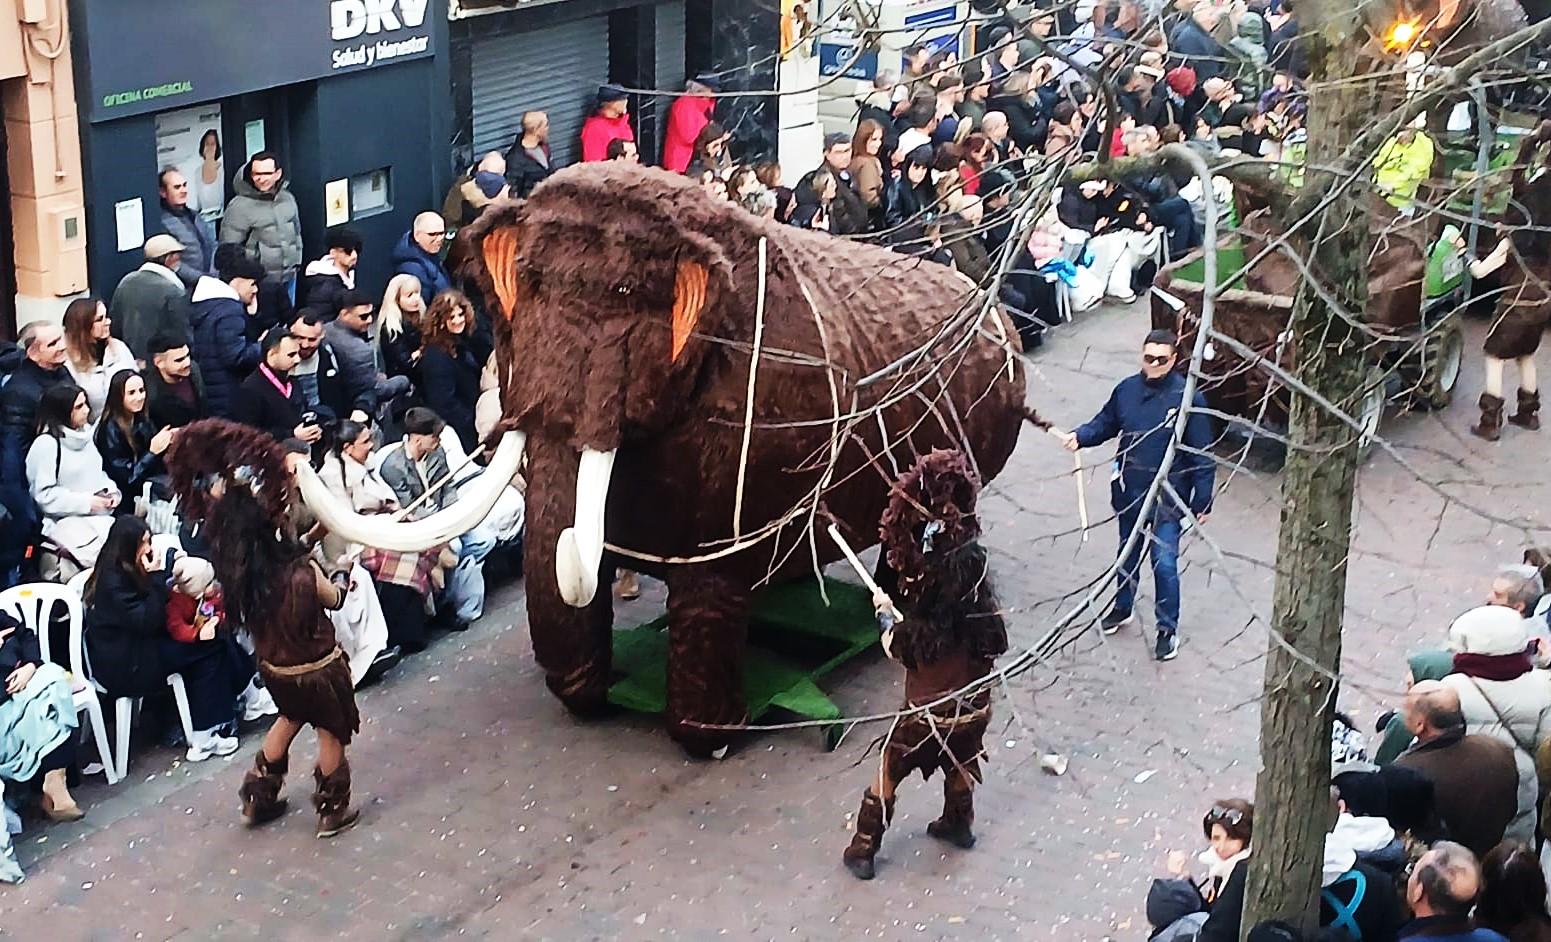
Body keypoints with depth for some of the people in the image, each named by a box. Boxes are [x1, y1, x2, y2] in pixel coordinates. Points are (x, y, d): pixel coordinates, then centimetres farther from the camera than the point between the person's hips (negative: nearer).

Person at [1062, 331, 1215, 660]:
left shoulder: (1188, 398, -17)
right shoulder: (1127, 389, -5)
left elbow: (1201, 454, -12)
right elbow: (1105, 423, 11)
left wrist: (1202, 502, -11)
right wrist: (1080, 436, -10)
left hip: (1168, 497, -4)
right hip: (1130, 492, 4)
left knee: (1164, 563, -1)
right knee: (1128, 554, 23)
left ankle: (1168, 628, 16)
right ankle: (1122, 607, 44)